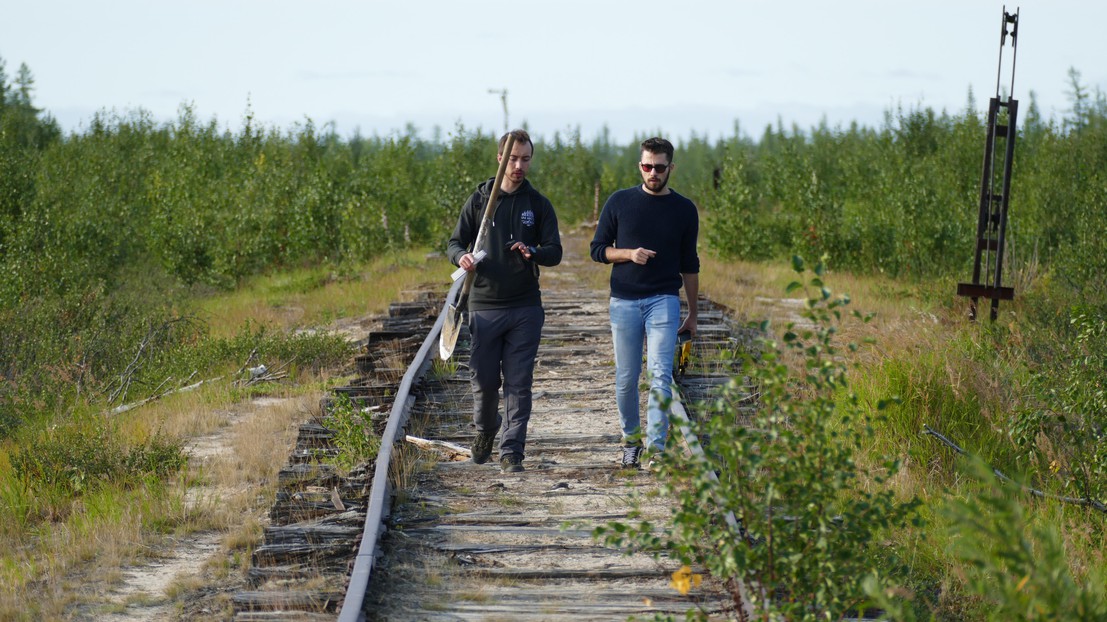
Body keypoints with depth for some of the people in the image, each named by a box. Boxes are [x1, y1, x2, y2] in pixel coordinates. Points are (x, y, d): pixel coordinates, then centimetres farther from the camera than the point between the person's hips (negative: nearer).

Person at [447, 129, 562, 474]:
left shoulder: (538, 204, 5)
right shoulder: (480, 199, 4)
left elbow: (555, 251, 2)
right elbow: (455, 242, 7)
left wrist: (532, 252, -21)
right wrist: (462, 257, -17)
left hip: (525, 308, 0)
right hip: (484, 306, 0)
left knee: (519, 383, -3)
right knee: (484, 379, 5)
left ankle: (512, 451, 2)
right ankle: (486, 429, 34)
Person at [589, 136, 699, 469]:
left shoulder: (684, 210, 6)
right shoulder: (619, 202, 4)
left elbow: (689, 264, 12)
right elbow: (598, 249, 7)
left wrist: (693, 313, 13)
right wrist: (629, 254, -13)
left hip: (664, 301, -1)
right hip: (624, 302, 1)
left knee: (660, 375, -13)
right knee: (626, 379, 6)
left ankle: (656, 448, -15)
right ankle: (631, 439, 25)